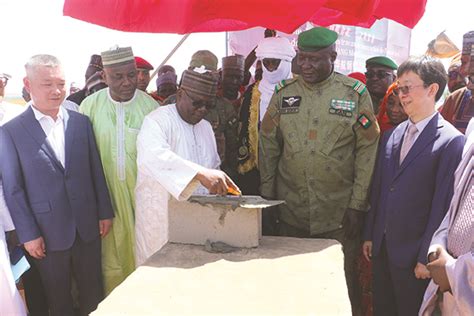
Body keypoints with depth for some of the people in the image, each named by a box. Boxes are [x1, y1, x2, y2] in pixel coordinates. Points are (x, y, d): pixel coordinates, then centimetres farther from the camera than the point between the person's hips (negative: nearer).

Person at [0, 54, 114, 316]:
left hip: (88, 226, 3)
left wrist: (105, 212, 5)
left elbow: (96, 170, 5)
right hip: (48, 233, -2)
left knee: (93, 293, 16)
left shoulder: (81, 122, 1)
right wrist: (28, 235, -7)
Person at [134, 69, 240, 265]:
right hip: (161, 220, -6)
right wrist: (200, 173, -43)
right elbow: (154, 156, -32)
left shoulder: (206, 127, 13)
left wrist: (219, 183, 1)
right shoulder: (157, 121, -11)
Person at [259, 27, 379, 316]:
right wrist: (267, 194, 4)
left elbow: (368, 149, -4)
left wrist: (358, 204, -8)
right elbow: (268, 145, 7)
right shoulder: (284, 93, 4)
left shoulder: (356, 93, -3)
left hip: (340, 215, -2)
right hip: (291, 212, 2)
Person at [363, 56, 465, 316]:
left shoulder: (451, 141, -13)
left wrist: (426, 258, -14)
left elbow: (442, 205, -15)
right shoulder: (391, 136, 8)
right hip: (381, 248, 6)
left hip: (413, 255, -6)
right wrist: (369, 236, 10)